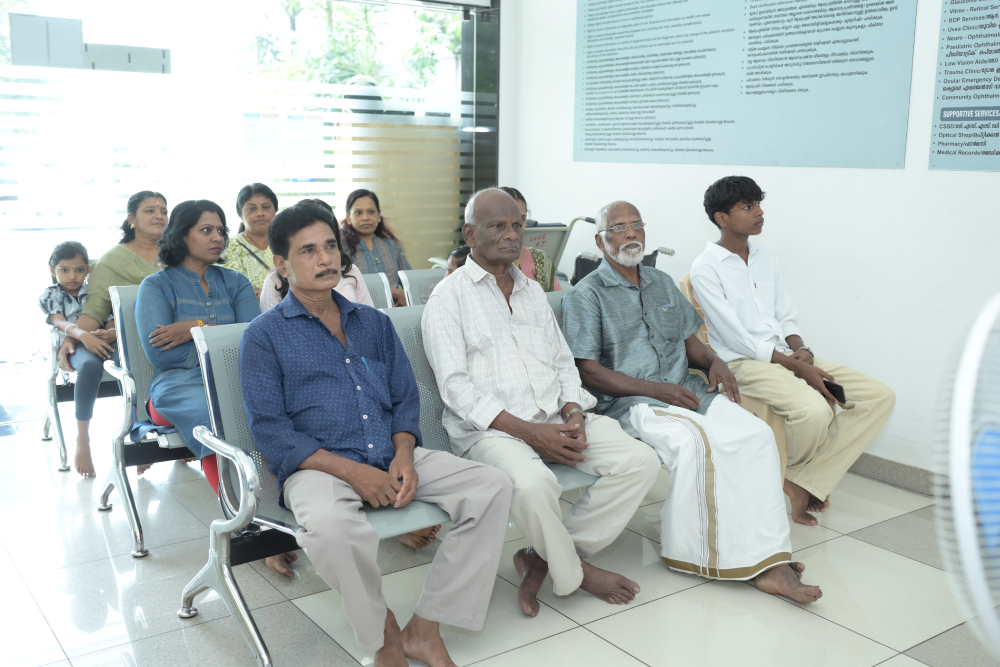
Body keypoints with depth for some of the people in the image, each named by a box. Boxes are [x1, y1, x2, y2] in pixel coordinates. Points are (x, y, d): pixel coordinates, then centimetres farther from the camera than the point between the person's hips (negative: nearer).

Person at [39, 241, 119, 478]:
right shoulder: (49, 296, 13)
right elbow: (60, 322, -6)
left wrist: (110, 333, -15)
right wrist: (83, 335, -29)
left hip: (101, 342, 2)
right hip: (73, 347, -2)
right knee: (90, 365, -40)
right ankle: (82, 441, -33)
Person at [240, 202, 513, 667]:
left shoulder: (374, 324, 19)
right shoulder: (265, 335, 3)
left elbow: (406, 398, 15)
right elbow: (268, 428, -6)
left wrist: (404, 455, -7)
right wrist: (352, 471, -17)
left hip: (392, 459, 5)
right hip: (317, 466, -5)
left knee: (492, 488, -15)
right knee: (329, 525, -39)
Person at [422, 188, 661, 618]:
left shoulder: (533, 292, 21)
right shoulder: (448, 297, 0)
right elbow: (455, 388, -10)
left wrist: (573, 414, -3)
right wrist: (528, 432, -18)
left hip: (556, 420, 7)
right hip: (488, 429, -6)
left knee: (641, 462, -13)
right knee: (533, 484, -37)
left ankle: (544, 558, -7)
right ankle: (574, 572, -4)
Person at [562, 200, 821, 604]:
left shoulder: (663, 284, 23)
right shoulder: (586, 295, 1)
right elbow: (588, 371, -8)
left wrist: (714, 362, 0)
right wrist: (655, 390, -17)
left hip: (684, 389, 6)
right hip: (627, 401, -6)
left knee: (757, 434, -20)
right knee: (693, 439, -35)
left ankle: (766, 559, -22)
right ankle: (692, 552, -18)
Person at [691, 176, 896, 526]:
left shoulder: (766, 258, 18)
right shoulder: (705, 268, -6)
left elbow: (786, 317, 18)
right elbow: (735, 337, -13)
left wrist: (800, 350, -5)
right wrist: (795, 366, -18)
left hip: (786, 354, 8)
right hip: (744, 362, -8)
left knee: (880, 397, -7)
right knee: (814, 411, -34)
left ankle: (804, 483, -11)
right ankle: (785, 474, 1)